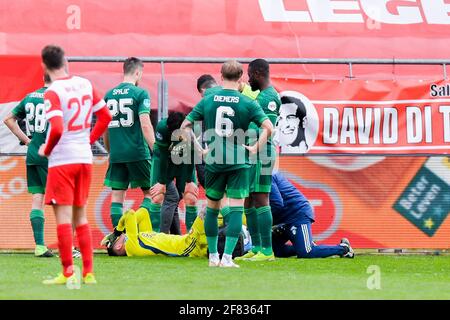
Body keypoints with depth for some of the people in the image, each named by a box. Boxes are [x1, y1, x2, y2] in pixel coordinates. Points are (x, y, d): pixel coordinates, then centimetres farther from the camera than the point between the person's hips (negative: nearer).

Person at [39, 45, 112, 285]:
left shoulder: (53, 92, -14)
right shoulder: (85, 84, 6)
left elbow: (57, 129, -23)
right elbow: (105, 116, 12)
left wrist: (46, 150, -6)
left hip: (61, 160, -6)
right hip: (84, 158, 6)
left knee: (63, 217, -2)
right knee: (80, 216, 14)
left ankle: (68, 273, -2)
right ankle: (88, 272, 12)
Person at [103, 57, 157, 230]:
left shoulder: (109, 95, 9)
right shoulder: (140, 93, -7)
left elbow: (104, 127, 14)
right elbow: (145, 125, -14)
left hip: (116, 153, 5)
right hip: (137, 152, -5)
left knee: (117, 194, 7)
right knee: (150, 191, 6)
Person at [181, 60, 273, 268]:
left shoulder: (207, 101, 3)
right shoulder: (247, 103, -5)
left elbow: (185, 125, 5)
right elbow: (268, 127, -13)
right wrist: (256, 148, -3)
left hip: (213, 162, 3)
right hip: (238, 163, -3)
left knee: (212, 208, 16)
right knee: (236, 209, -1)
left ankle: (213, 256, 21)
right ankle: (227, 257, -10)